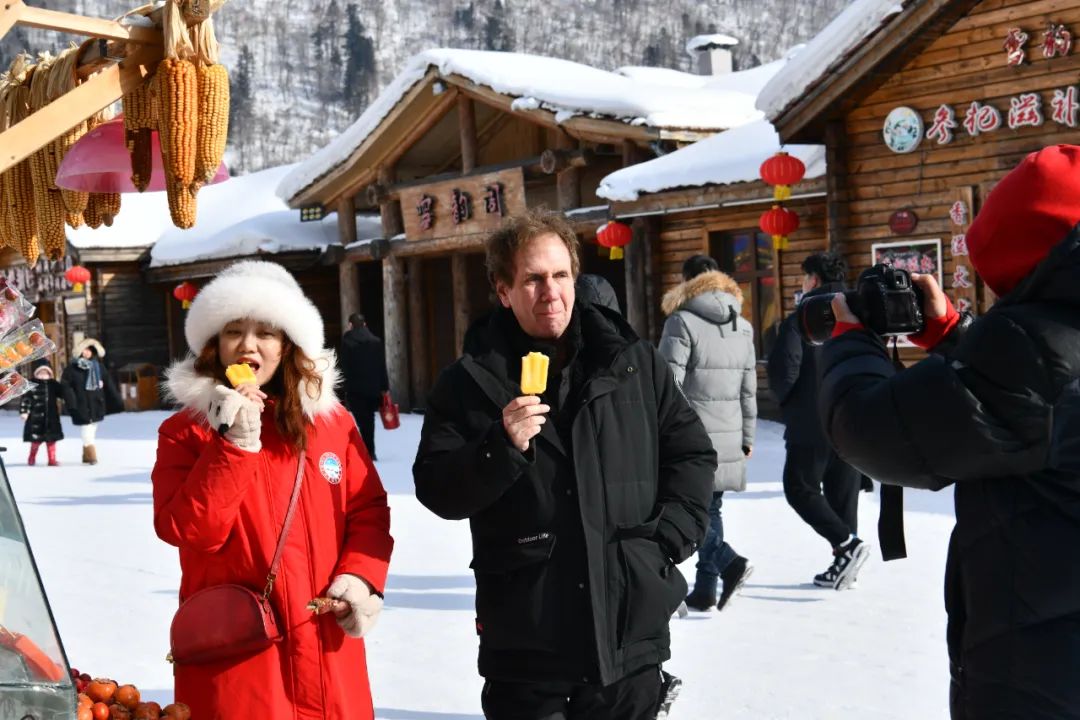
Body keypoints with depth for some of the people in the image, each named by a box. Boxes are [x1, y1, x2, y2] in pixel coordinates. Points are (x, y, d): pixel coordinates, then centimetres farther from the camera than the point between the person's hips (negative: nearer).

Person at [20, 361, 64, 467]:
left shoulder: (53, 384, 6)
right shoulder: (32, 384, -8)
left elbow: (62, 394, 16)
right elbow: (25, 398, -10)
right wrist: (24, 412, -14)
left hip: (51, 418, 4)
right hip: (36, 418, -4)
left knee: (51, 439, 7)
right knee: (36, 439, 3)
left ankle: (52, 459, 15)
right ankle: (31, 459, 21)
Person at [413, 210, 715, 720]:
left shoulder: (632, 360, 4)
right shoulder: (471, 380, -1)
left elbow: (692, 452, 10)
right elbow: (438, 492, -5)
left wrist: (668, 537, -2)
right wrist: (501, 447, -21)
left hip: (630, 628, 2)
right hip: (525, 637, -2)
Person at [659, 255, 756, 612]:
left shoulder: (682, 322, -10)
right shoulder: (743, 327, 12)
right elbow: (749, 389, 13)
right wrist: (747, 437, 17)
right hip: (727, 441, 7)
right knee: (709, 509, 13)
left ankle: (729, 562, -14)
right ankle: (705, 590, 14)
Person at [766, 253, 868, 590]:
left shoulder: (800, 320, -11)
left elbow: (783, 370, -16)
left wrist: (784, 400, 3)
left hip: (812, 424, -6)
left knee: (800, 489, 5)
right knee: (843, 492, 12)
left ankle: (846, 544, -12)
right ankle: (844, 563, 14)